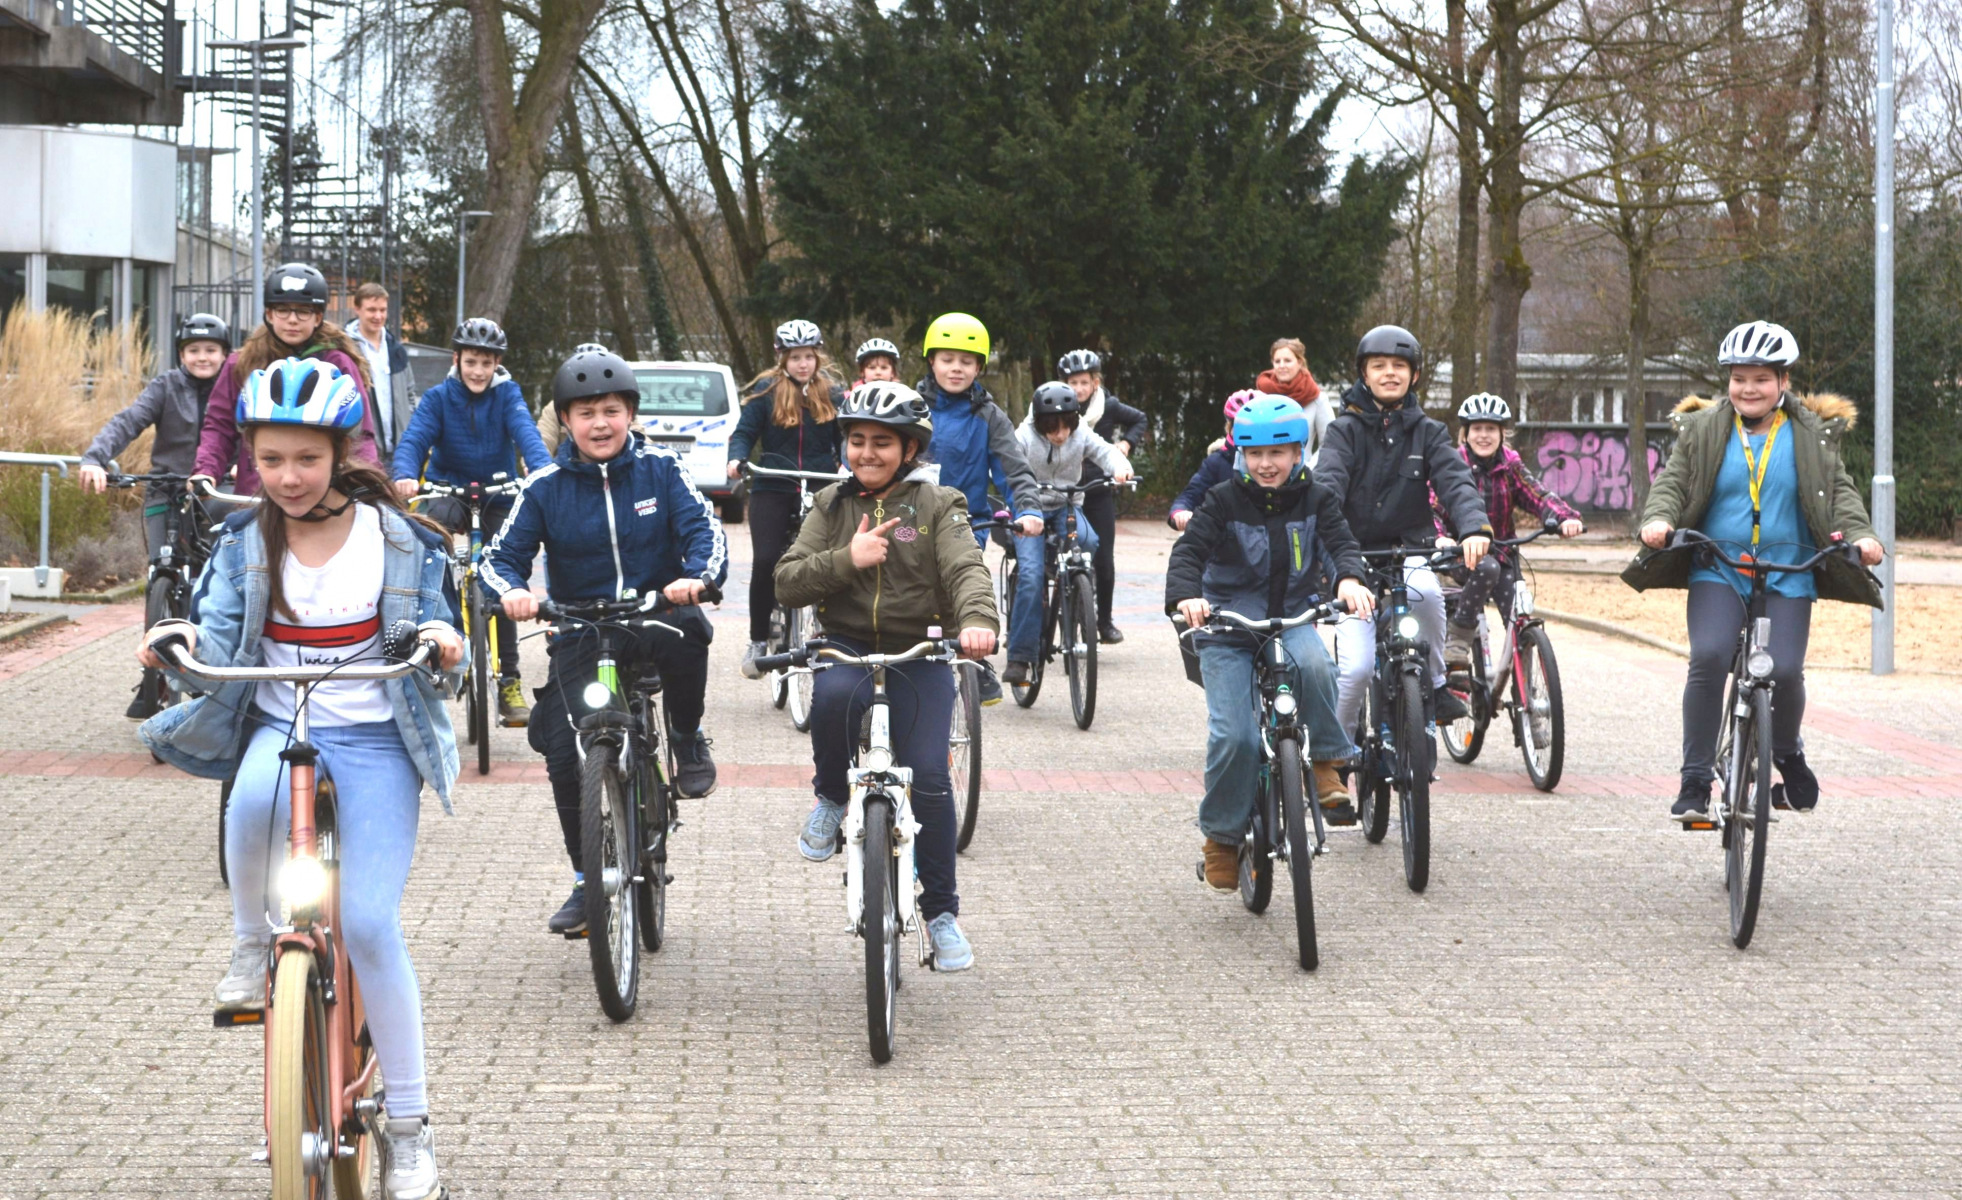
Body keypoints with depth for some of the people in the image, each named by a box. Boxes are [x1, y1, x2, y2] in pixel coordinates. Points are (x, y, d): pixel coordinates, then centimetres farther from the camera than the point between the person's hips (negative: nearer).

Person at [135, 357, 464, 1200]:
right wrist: (180, 640, -27)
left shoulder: (398, 540, -1)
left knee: (370, 924, -13)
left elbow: (441, 644, 0)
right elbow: (218, 647, -4)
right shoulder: (243, 544, 3)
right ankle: (252, 943, -10)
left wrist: (445, 648, -24)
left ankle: (409, 1126, 0)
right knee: (257, 794, -38)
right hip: (279, 727, 1)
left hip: (375, 741, -1)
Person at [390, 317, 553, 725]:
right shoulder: (438, 397, -6)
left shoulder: (507, 394, -6)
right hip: (449, 489, 0)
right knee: (437, 518, -37)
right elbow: (413, 438, -18)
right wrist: (405, 475, -40)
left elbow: (526, 432, -22)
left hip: (498, 497, 1)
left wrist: (543, 470, -42)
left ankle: (509, 682, 3)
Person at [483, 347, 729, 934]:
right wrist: (513, 590, -25)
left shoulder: (659, 469, 0)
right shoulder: (545, 487, 1)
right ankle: (586, 880, 8)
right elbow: (503, 555, -1)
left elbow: (703, 527, -8)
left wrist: (698, 577, -29)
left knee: (685, 634, -38)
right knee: (565, 750, -11)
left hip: (655, 614, -1)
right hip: (582, 634, 2)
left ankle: (687, 740, -8)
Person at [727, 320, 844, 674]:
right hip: (772, 489, -2)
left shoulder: (832, 396, 8)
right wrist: (737, 459, -18)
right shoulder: (766, 391, 2)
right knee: (765, 563, -13)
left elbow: (844, 442, 11)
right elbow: (744, 432, 1)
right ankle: (758, 640, 1)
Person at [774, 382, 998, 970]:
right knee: (833, 696, -35)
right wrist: (846, 559, -16)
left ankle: (941, 911, 3)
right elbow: (788, 581, 2)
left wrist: (978, 619, -36)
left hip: (919, 655, -1)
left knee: (929, 777, -12)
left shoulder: (937, 505, 2)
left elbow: (966, 569, -14)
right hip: (846, 648, 1)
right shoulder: (833, 505, 9)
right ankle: (831, 797, -6)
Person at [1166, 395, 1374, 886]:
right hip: (1228, 629, -1)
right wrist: (1185, 596, -37)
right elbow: (1189, 549, -15)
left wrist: (1349, 580, -37)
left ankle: (1327, 763, -14)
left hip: (1293, 620, 1)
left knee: (1313, 664, -35)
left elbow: (1340, 543, -13)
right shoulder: (1226, 500, -4)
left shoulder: (1315, 500, 2)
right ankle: (1222, 837, 3)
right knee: (1233, 736, -16)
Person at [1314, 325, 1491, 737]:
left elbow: (1455, 482, -12)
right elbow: (1327, 482, -17)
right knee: (1356, 666, -15)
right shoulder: (1345, 430, 0)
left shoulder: (1428, 432, 5)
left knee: (1425, 590, -36)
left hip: (1410, 551, 1)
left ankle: (1434, 683, -14)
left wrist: (1474, 528, -33)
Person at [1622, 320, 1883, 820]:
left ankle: (1786, 752, 18)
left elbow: (1839, 490, 4)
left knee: (1784, 670, -17)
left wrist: (1859, 534, -16)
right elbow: (1673, 481, 3)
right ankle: (1695, 779, -14)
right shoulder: (1703, 429, 7)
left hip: (1788, 576, 0)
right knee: (1708, 658, -23)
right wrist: (1658, 518, -19)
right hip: (1717, 571, 0)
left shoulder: (1813, 434, 7)